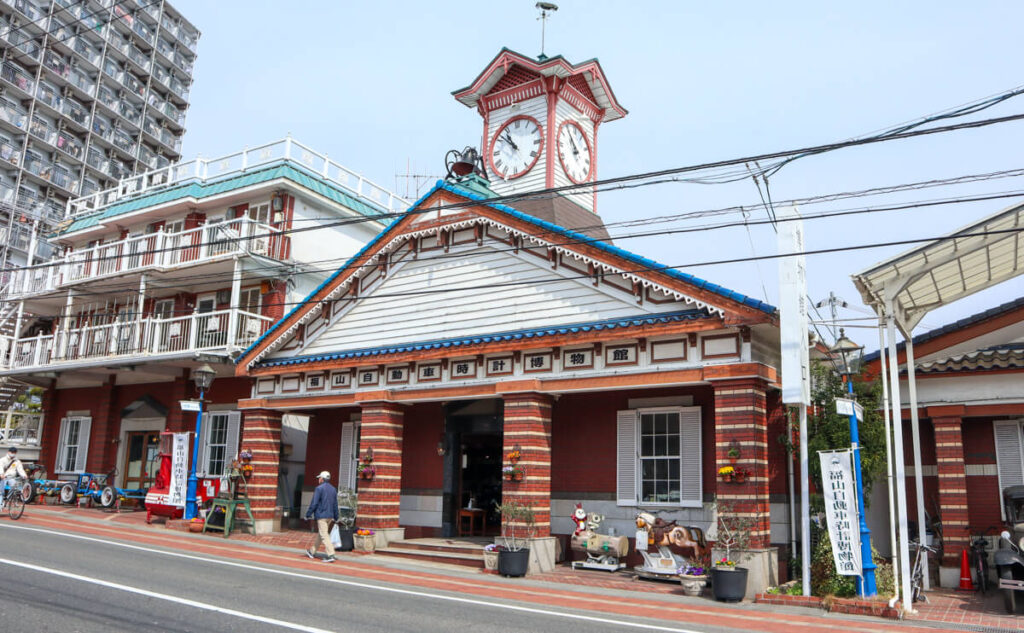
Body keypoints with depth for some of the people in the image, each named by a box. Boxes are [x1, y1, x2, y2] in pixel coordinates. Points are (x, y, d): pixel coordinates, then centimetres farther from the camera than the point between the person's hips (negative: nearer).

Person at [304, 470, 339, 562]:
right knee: (320, 534, 20)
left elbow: (314, 503, -13)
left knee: (324, 535, -8)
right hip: (330, 516, 8)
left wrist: (308, 514, -5)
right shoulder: (333, 489, 11)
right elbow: (335, 504, 15)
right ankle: (312, 552, 33)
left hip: (321, 515, -8)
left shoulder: (319, 488, -11)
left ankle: (331, 555, -16)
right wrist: (335, 517, 20)